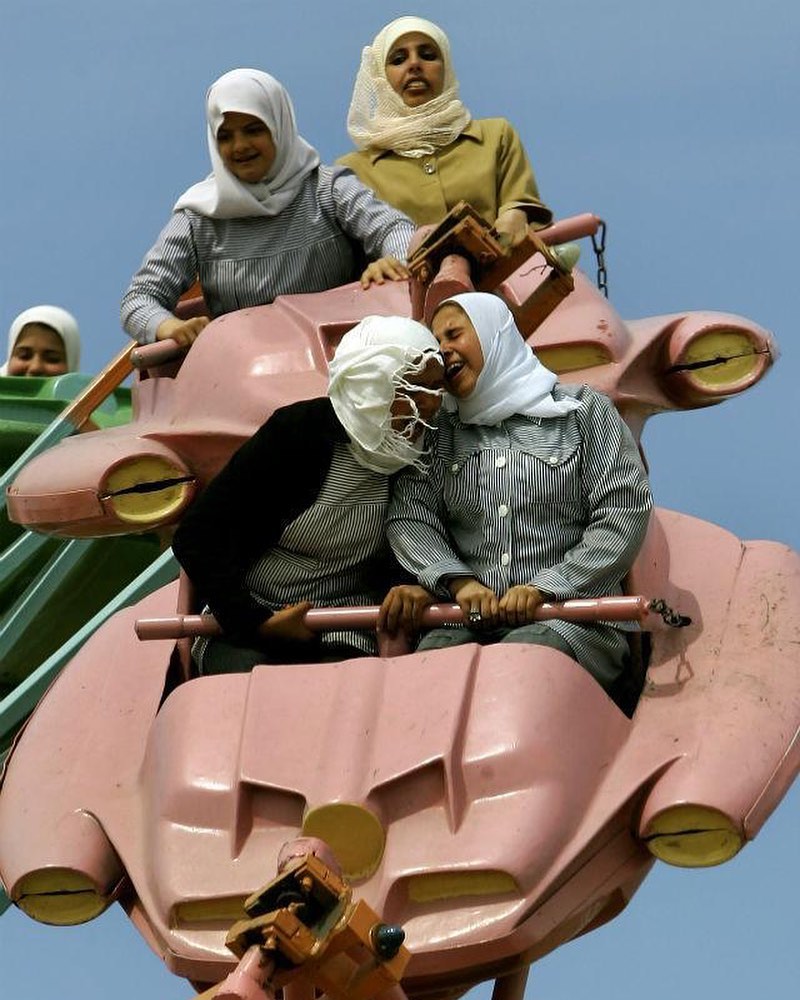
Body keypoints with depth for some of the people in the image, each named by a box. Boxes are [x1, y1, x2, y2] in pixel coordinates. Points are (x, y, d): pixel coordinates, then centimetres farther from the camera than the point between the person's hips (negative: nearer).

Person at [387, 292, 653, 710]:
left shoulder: (583, 410, 10)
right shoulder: (439, 431, 19)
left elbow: (625, 513, 1)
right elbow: (409, 517, 8)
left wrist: (544, 588, -9)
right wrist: (459, 581, -11)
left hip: (574, 617, -2)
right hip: (468, 621, 2)